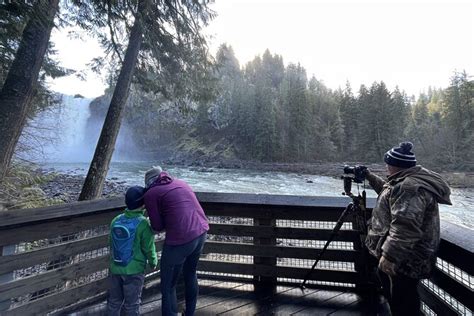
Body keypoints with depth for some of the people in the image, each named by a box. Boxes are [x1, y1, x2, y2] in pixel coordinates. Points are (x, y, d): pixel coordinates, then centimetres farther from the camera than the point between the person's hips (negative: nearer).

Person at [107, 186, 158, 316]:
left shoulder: (115, 221, -3)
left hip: (115, 268, 5)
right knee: (131, 303, 13)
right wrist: (153, 261, 4)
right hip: (134, 270, -5)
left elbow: (111, 242, 8)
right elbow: (148, 247, -15)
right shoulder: (143, 223, -20)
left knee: (114, 300, 23)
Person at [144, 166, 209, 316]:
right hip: (201, 232, 7)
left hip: (180, 239, -7)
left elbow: (157, 227, 0)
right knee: (191, 275, 28)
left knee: (168, 286, 15)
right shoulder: (180, 182, 15)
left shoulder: (150, 193, -1)